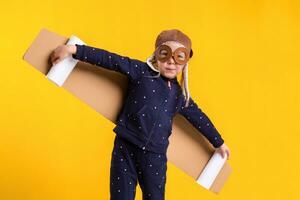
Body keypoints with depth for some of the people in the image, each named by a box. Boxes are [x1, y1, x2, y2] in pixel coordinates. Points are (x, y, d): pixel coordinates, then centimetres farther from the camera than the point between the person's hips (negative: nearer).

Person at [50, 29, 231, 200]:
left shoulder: (180, 95, 10)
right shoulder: (142, 71, -2)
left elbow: (199, 118, 22)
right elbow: (110, 60, -10)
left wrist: (219, 143, 32)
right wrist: (74, 49, -15)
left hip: (155, 156, 3)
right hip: (126, 149, -3)